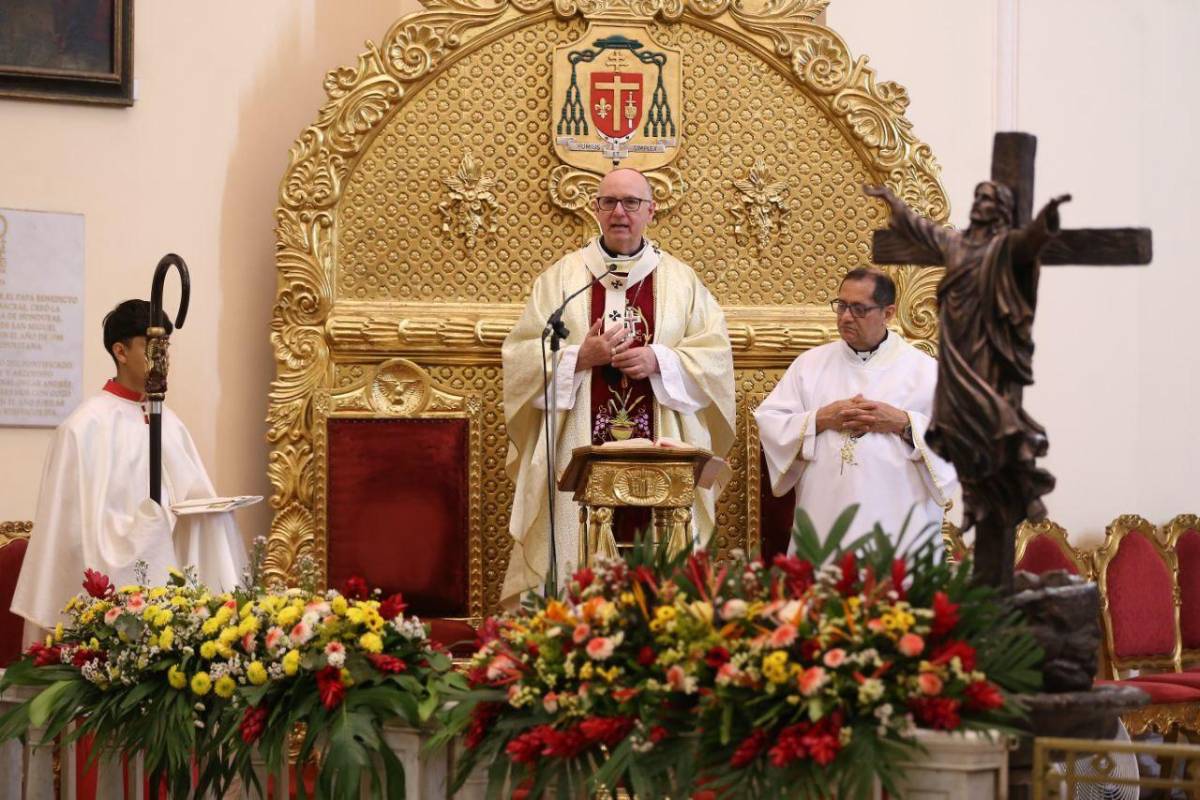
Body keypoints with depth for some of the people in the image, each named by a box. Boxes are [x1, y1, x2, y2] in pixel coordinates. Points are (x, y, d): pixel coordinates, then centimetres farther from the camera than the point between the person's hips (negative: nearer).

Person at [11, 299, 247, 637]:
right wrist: (149, 518, -20)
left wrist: (216, 507, -8)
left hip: (170, 585, 6)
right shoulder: (86, 427, -9)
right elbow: (84, 527, -11)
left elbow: (193, 498, 13)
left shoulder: (169, 422, 11)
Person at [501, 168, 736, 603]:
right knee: (580, 558, -4)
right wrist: (580, 357, -12)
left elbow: (715, 355, 3)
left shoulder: (681, 281, 10)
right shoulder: (562, 277, 9)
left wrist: (657, 361, -12)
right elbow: (520, 355, 3)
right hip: (580, 450, 0)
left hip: (659, 455, 0)